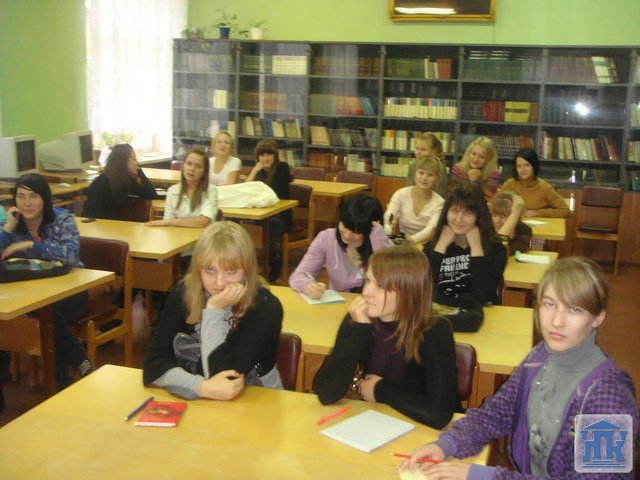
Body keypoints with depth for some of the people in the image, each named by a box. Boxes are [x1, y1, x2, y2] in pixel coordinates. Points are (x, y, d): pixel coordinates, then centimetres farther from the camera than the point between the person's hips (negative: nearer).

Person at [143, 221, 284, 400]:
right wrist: (202, 387, -26)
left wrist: (214, 310, -23)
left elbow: (223, 375, -21)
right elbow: (154, 362, -13)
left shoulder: (265, 307, -17)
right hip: (193, 401, 2)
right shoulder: (181, 295, -8)